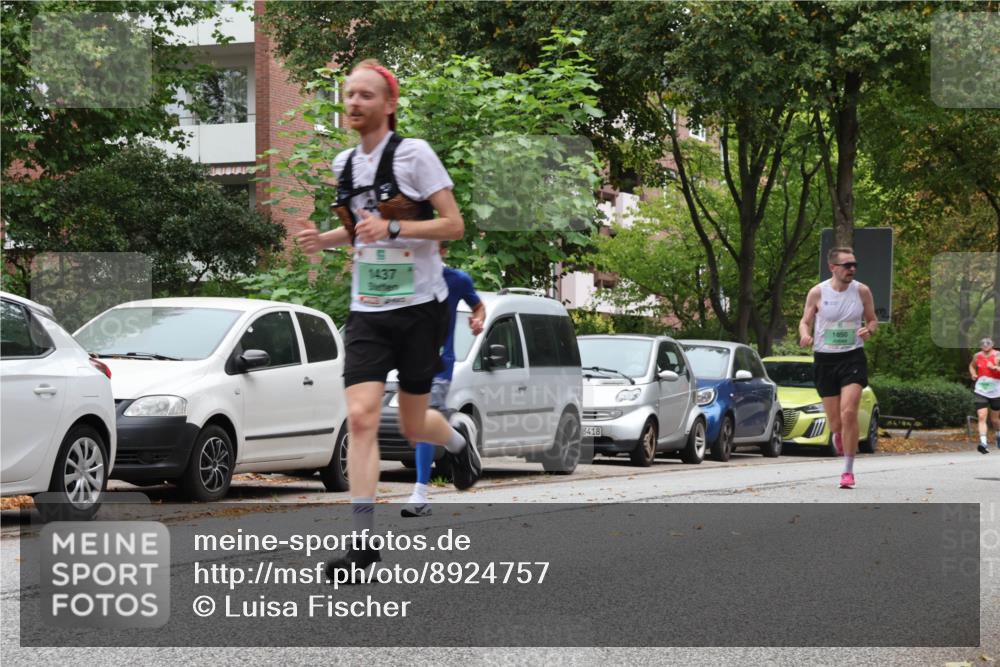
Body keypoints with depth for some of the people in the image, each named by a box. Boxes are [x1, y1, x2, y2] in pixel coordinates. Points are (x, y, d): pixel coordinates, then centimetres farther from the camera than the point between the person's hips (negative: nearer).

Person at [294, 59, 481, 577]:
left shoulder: (414, 154, -9)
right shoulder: (344, 163, 9)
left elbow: (454, 225, -11)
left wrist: (393, 228, -23)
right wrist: (324, 239, 4)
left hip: (419, 306, -4)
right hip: (367, 310, 4)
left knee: (413, 427, 5)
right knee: (360, 417, -12)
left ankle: (459, 436, 42)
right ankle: (362, 540, -10)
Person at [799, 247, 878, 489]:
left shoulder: (862, 291, -1)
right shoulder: (817, 292, -4)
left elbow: (872, 319, 12)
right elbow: (805, 320, 7)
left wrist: (869, 330, -11)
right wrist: (804, 334, -16)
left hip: (853, 357, -1)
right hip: (824, 359, 1)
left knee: (849, 412, -18)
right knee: (835, 420, 6)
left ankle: (848, 471, -9)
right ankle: (838, 437, 47)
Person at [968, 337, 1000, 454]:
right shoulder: (977, 356, 2)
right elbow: (972, 366, 23)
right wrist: (973, 374, 4)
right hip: (981, 392, 1)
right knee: (982, 417, -14)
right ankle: (983, 443, -22)